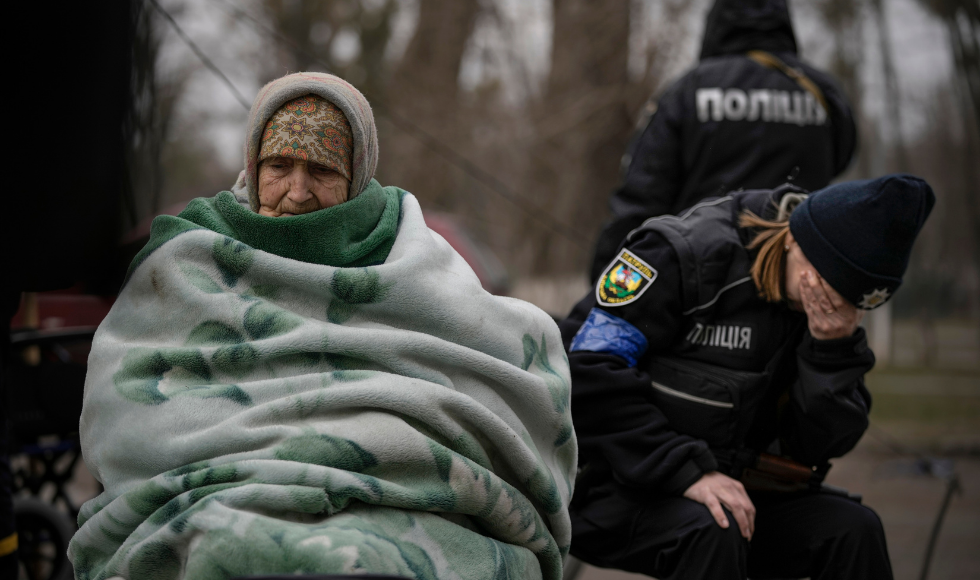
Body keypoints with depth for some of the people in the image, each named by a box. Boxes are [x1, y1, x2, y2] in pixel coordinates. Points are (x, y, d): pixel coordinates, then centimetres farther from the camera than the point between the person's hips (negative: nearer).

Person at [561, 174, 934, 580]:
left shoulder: (829, 317, 2)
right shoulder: (685, 254, -18)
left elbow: (818, 447, -1)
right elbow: (589, 376, -23)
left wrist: (832, 349, -17)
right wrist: (687, 471, -28)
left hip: (726, 490, 6)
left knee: (854, 530, -16)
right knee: (712, 532, -35)